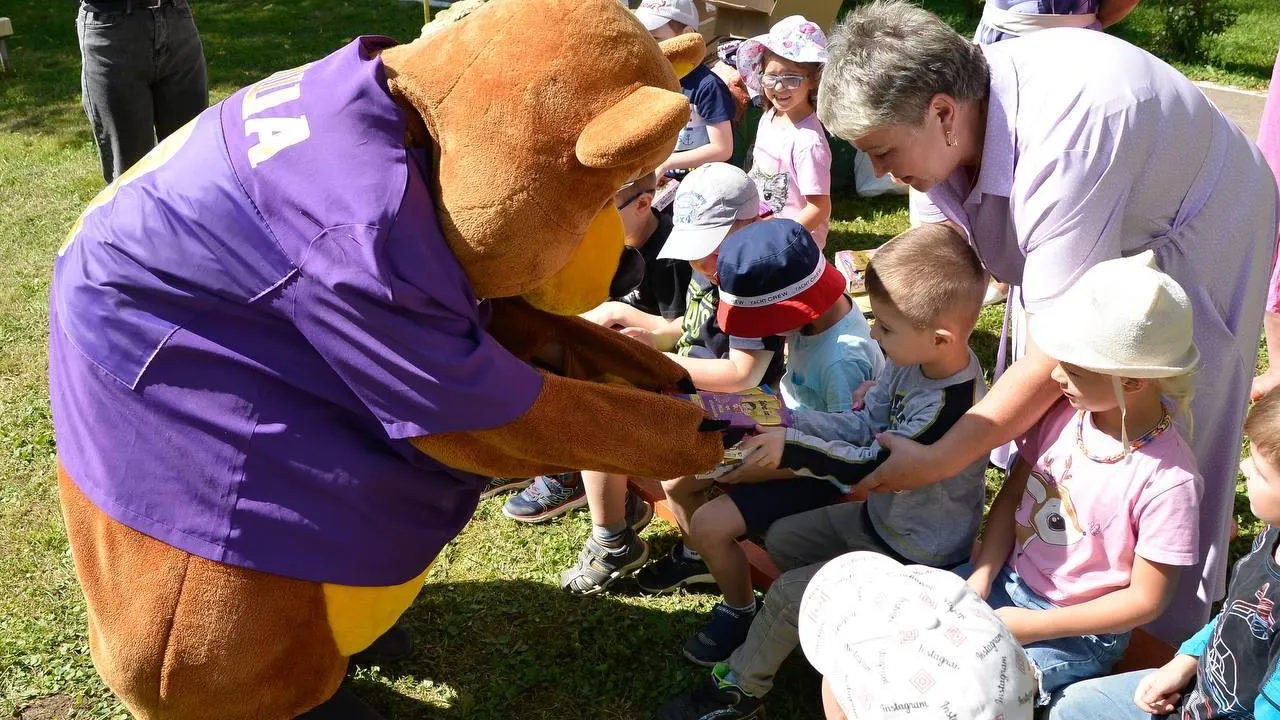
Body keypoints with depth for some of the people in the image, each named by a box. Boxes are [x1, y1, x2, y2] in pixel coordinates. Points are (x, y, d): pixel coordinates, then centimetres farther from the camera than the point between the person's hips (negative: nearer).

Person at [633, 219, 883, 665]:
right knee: (675, 477, 3)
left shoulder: (843, 358, -35)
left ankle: (740, 613, 9)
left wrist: (757, 468, -25)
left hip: (819, 473, -8)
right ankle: (697, 558, 34)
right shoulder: (814, 314, -11)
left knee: (711, 524, -21)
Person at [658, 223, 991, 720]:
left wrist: (790, 447, -26)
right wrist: (788, 421, -12)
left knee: (788, 592, -6)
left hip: (913, 552, -9)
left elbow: (868, 466, -28)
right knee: (781, 539, 15)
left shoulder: (947, 408, -37)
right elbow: (865, 425, -2)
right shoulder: (916, 359, -11)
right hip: (882, 513, 9)